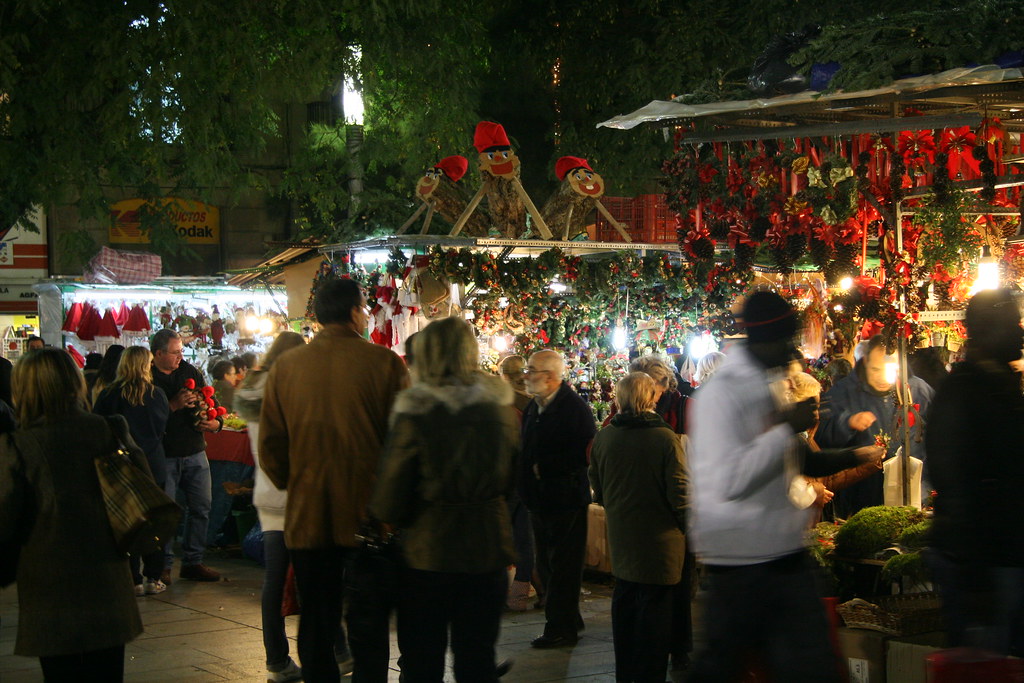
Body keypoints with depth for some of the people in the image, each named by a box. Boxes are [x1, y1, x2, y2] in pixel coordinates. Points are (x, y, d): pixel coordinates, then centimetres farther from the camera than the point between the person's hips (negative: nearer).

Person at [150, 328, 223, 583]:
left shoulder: (190, 372, 11)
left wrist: (216, 423, -4)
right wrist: (174, 405, -21)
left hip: (195, 452, 6)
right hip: (164, 454, -6)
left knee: (202, 507, 6)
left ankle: (193, 561, 16)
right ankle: (163, 565, 8)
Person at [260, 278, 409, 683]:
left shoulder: (285, 367, 1)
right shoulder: (385, 363, -9)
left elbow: (269, 446, 3)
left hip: (307, 516, 3)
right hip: (368, 513, -3)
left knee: (316, 625, 13)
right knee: (368, 626, 5)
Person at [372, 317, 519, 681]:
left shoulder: (415, 414, -15)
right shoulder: (501, 408, -2)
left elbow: (388, 504, -14)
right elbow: (513, 480, 11)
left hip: (427, 554, -4)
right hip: (487, 551, 4)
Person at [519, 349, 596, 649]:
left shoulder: (575, 408, -15)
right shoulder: (534, 407, 12)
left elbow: (584, 455, -20)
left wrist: (545, 467, -19)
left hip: (565, 498, -9)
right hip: (540, 498, 9)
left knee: (562, 566, -2)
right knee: (547, 564, 14)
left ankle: (562, 628, 6)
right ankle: (569, 620, 26)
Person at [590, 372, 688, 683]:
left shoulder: (603, 437, -4)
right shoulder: (666, 438, -19)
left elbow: (596, 486, 9)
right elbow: (680, 491, -15)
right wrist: (689, 529, 1)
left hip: (620, 537, 5)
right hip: (659, 538, -5)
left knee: (625, 603, 17)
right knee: (654, 609, 4)